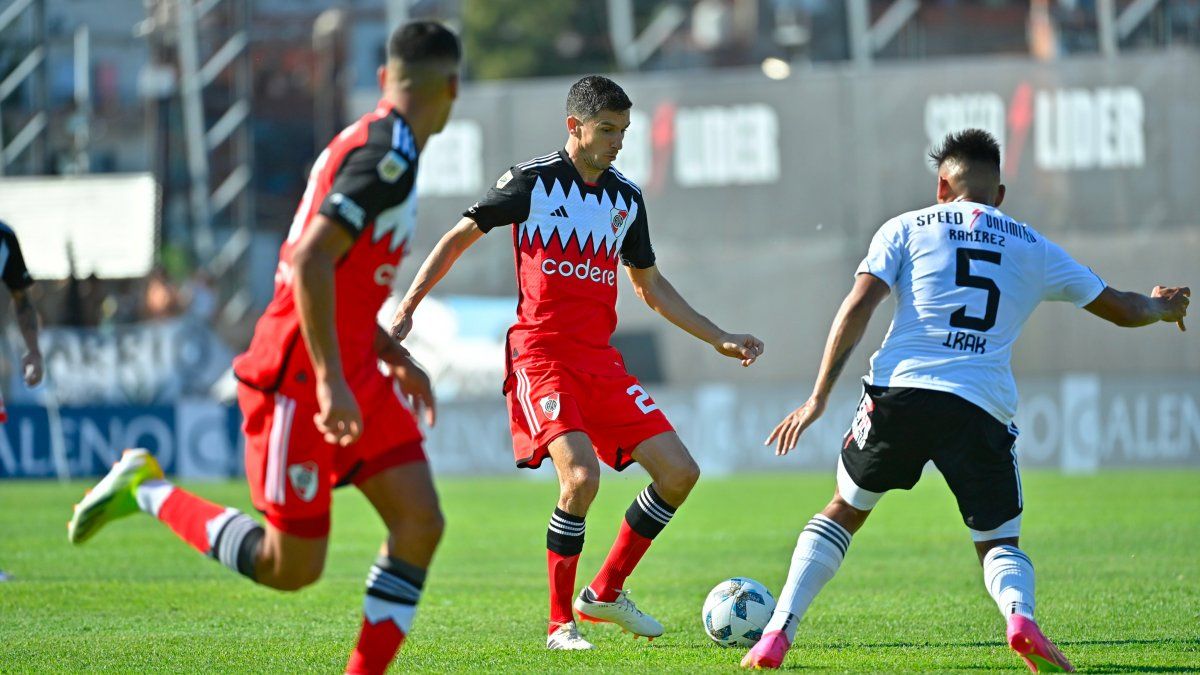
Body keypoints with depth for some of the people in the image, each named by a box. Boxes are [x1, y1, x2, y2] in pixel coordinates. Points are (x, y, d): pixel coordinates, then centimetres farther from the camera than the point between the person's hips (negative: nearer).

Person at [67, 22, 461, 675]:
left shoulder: (368, 142, 13)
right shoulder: (389, 151, -17)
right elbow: (310, 261, -27)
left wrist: (396, 359, 23)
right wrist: (330, 381, -28)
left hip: (353, 374, 10)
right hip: (301, 378, -10)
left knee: (420, 522, -4)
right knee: (290, 567, -3)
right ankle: (148, 491, 13)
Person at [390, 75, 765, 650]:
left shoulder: (626, 199, 13)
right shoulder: (532, 181, -3)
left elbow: (651, 287, 24)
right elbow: (459, 237, 4)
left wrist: (719, 339, 20)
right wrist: (407, 307, -3)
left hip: (600, 359, 6)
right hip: (540, 355, -6)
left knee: (679, 473, -3)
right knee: (581, 474, -26)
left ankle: (606, 592, 14)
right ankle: (560, 624, -11)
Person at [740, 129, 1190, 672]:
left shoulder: (907, 228, 14)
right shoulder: (1034, 248, 20)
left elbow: (858, 307, 2)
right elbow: (1122, 309, 28)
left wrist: (818, 399, 4)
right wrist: (1163, 307, 51)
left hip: (901, 389, 0)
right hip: (983, 410, 0)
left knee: (843, 511, 20)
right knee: (999, 543, 13)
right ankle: (1019, 615, -22)